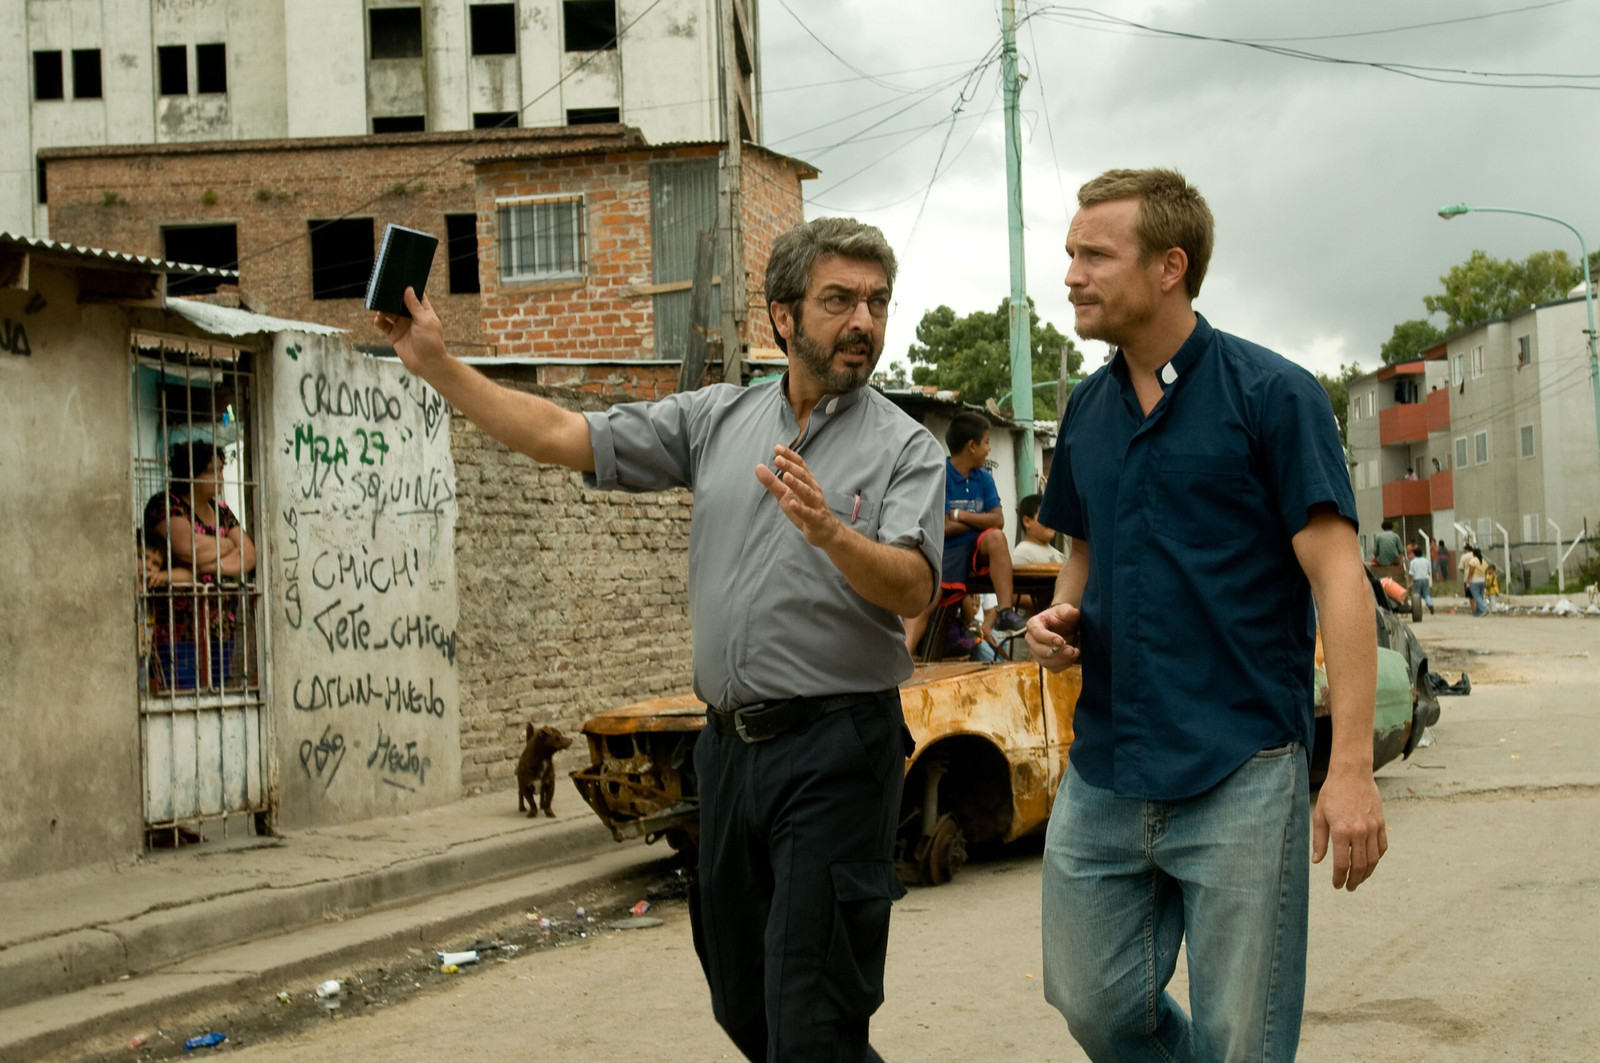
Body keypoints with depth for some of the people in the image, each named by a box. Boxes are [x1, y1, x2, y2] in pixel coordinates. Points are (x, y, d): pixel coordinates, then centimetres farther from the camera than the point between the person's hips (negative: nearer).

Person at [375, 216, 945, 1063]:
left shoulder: (905, 447, -2)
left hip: (836, 748, -5)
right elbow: (563, 437, 8)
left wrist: (829, 532, -34)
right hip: (729, 741, 5)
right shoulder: (717, 418, 10)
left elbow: (912, 588, -16)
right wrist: (436, 366, 3)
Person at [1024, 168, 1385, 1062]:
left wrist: (1353, 768, -19)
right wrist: (1063, 618, 1)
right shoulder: (1088, 410, 11)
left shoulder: (1271, 394, -8)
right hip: (1103, 775, 6)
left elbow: (1337, 577, -12)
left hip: (1240, 777, -6)